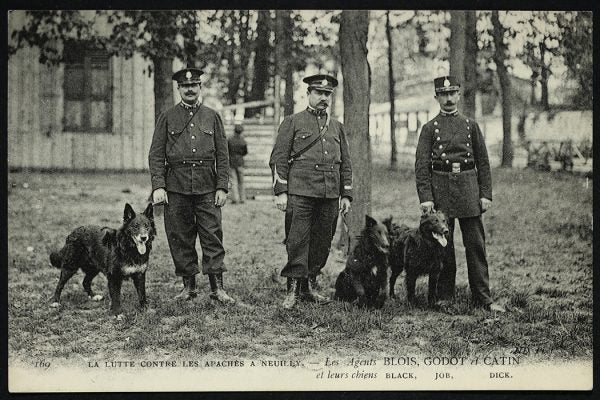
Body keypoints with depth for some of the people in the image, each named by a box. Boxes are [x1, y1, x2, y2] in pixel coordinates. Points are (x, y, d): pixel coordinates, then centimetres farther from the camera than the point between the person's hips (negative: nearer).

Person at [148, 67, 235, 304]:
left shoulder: (212, 117, 10)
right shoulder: (167, 118, 7)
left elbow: (222, 155, 7)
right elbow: (156, 155, 3)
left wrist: (222, 187, -1)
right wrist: (158, 187, -8)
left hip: (207, 187, 0)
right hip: (176, 187, 0)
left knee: (213, 236, -4)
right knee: (180, 238, 4)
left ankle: (217, 288, 0)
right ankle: (188, 287, 14)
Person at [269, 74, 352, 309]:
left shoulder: (337, 127, 18)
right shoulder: (292, 123, 5)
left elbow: (345, 164, 19)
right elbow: (278, 159, 0)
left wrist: (346, 195, 11)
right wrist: (280, 191, -8)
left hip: (330, 196, 5)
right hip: (300, 193, -4)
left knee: (322, 243, 7)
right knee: (297, 242, -7)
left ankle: (309, 287, 17)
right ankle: (293, 290, -2)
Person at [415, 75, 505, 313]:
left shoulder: (470, 125, 10)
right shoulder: (430, 128, 5)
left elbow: (483, 162, 10)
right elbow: (421, 166, -1)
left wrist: (485, 194, 2)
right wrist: (425, 197, -10)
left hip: (468, 187, 1)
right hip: (440, 190, -1)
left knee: (476, 244, 0)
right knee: (443, 246, 4)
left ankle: (483, 297, 4)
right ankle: (445, 296, 14)